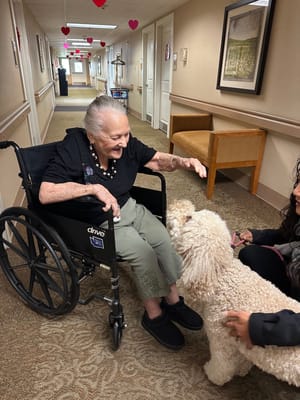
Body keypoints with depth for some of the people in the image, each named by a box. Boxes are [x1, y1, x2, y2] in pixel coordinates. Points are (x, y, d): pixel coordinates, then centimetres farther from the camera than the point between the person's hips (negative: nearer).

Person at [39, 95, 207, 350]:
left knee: (164, 239, -9)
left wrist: (183, 162, -21)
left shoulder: (126, 143, -10)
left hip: (128, 207, 6)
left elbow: (157, 160, 0)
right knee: (142, 251, -21)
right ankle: (153, 315, 3)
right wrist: (95, 188, -38)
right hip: (96, 222, -5)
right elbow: (45, 194, -31)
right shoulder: (72, 149, -25)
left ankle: (172, 300, 12)